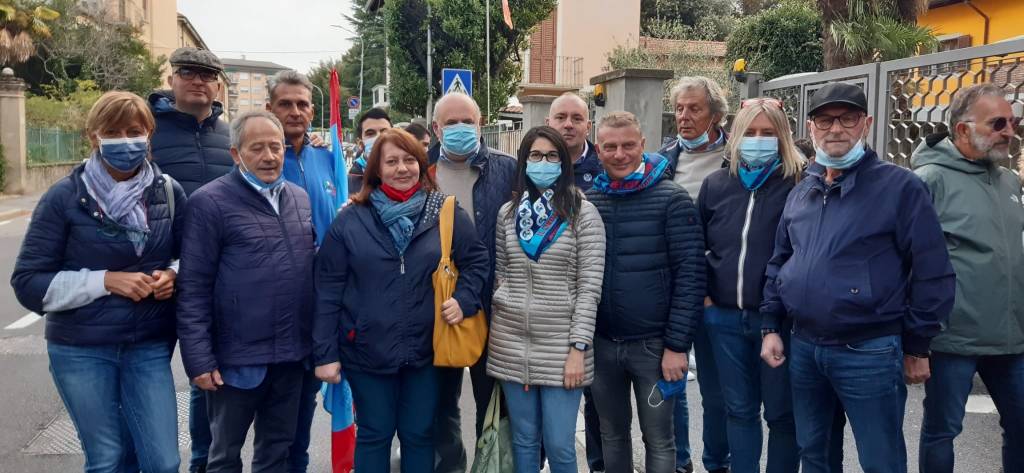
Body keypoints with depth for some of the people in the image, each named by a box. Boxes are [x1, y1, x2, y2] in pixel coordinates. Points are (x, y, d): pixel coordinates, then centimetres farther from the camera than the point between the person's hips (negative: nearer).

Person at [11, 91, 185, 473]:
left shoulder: (168, 192, -2)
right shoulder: (65, 197, -8)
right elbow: (28, 283, -8)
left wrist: (173, 275, -11)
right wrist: (106, 280, -18)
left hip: (149, 346, 2)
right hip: (81, 349, -1)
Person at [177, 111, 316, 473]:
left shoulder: (300, 198, 8)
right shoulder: (210, 202, -10)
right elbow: (193, 289, -11)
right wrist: (199, 358, -14)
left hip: (292, 353, 5)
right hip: (237, 356, -5)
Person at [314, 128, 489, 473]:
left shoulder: (446, 213, -2)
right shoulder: (351, 219, -5)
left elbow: (476, 259, 7)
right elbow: (328, 289, -4)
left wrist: (464, 300, -11)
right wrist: (325, 353, -7)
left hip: (425, 350, 1)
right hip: (366, 350, -1)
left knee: (419, 435, 15)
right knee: (374, 435, 15)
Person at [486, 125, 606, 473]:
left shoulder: (583, 213, -4)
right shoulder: (508, 212, 8)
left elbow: (589, 287, -8)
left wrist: (579, 348, -13)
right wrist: (496, 330, 10)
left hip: (560, 345, -3)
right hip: (511, 344, 4)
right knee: (524, 441, 12)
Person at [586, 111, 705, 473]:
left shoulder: (671, 200, -8)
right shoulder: (587, 201, 4)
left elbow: (690, 276, -10)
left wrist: (677, 345, -13)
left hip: (654, 344, -3)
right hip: (601, 343, 4)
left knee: (659, 441, 9)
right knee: (612, 436, 17)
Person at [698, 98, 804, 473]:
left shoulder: (799, 184, -7)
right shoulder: (716, 184, 6)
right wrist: (701, 294, 8)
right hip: (725, 318, 4)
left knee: (781, 413, 8)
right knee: (739, 410, 15)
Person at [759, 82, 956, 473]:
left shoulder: (900, 186, -9)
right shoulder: (800, 193, 10)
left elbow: (932, 273, -9)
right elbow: (778, 263, 17)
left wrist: (916, 346, -6)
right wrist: (770, 327, 10)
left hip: (870, 353, -5)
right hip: (803, 347, 6)